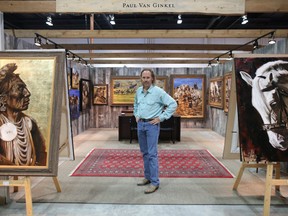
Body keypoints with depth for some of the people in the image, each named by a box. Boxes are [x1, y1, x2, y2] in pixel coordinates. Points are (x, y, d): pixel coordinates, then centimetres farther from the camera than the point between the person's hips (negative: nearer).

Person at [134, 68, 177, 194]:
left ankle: (154, 182, 1)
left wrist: (161, 118, -15)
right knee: (144, 153, 14)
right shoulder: (138, 91, 8)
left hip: (152, 125, -7)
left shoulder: (158, 91, -12)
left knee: (152, 153, -7)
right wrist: (136, 115, 13)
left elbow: (173, 104, -15)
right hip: (140, 124, 7)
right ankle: (147, 177, 27)